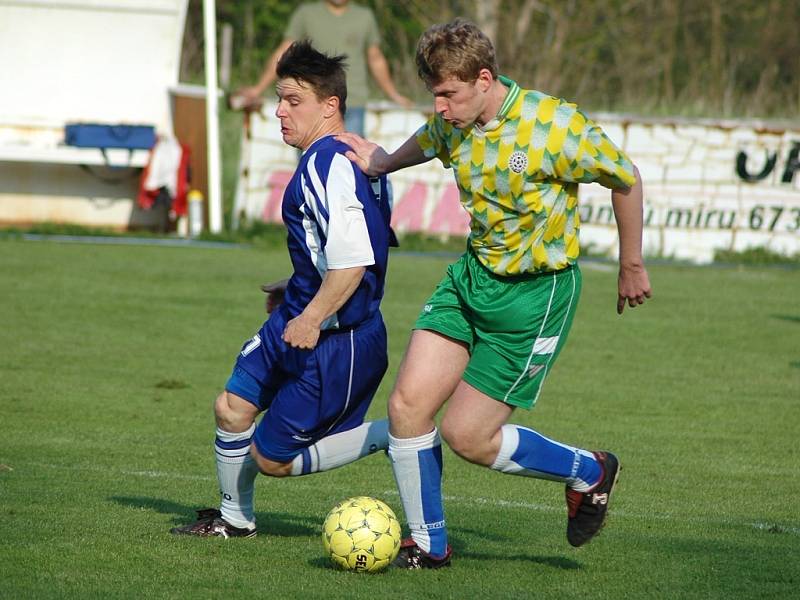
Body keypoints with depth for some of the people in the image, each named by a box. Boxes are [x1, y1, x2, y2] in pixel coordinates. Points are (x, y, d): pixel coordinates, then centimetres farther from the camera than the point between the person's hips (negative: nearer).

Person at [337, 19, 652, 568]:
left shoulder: (553, 127, -24)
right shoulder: (451, 126, -4)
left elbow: (625, 178, -8)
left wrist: (632, 266, 0)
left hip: (536, 295, -6)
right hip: (472, 276, 6)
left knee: (466, 435, -5)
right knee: (408, 404, -5)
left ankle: (589, 473, 20)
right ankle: (428, 544, 13)